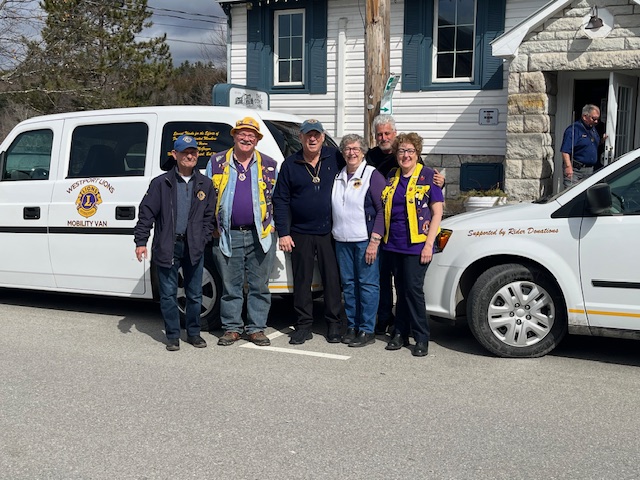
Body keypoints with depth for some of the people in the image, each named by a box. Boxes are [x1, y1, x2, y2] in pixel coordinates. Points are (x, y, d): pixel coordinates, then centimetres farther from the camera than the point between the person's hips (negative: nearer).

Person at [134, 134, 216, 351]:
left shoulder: (205, 184, 8)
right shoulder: (161, 183, 0)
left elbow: (209, 215, 13)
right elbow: (146, 213, 0)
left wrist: (203, 239, 2)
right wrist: (140, 241, -6)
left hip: (194, 248, 2)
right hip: (167, 247, -2)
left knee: (195, 294, 9)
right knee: (168, 294, 4)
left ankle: (193, 333, 24)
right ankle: (173, 336, 15)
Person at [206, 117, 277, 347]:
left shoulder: (269, 165, 9)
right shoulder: (216, 162, 7)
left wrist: (272, 225, 4)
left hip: (261, 235, 0)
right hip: (227, 235, 0)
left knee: (259, 285, 5)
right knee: (230, 285, 6)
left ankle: (256, 328, 15)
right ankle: (232, 327, 17)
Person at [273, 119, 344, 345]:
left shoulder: (335, 158, 3)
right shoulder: (290, 164, 4)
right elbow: (280, 200, 4)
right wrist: (283, 233, -4)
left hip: (329, 232, -1)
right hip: (300, 233, 1)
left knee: (332, 279, 3)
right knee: (302, 281, 6)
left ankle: (334, 325, 14)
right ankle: (303, 325, 16)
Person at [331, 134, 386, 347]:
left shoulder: (373, 176, -4)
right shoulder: (338, 177, 14)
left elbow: (382, 210, -9)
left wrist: (374, 241, -15)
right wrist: (334, 232, 8)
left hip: (365, 241, -6)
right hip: (342, 241, 6)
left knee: (367, 284, -3)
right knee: (348, 284, 10)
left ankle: (367, 330, 3)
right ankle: (351, 326, 19)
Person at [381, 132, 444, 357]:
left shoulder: (428, 176, -4)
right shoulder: (392, 177, 11)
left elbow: (437, 213, -6)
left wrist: (429, 244, -13)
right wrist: (381, 238, 8)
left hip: (416, 244, -5)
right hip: (394, 244, 5)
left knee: (413, 289, -7)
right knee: (401, 289, 12)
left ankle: (421, 338, 4)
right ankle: (400, 334, 20)